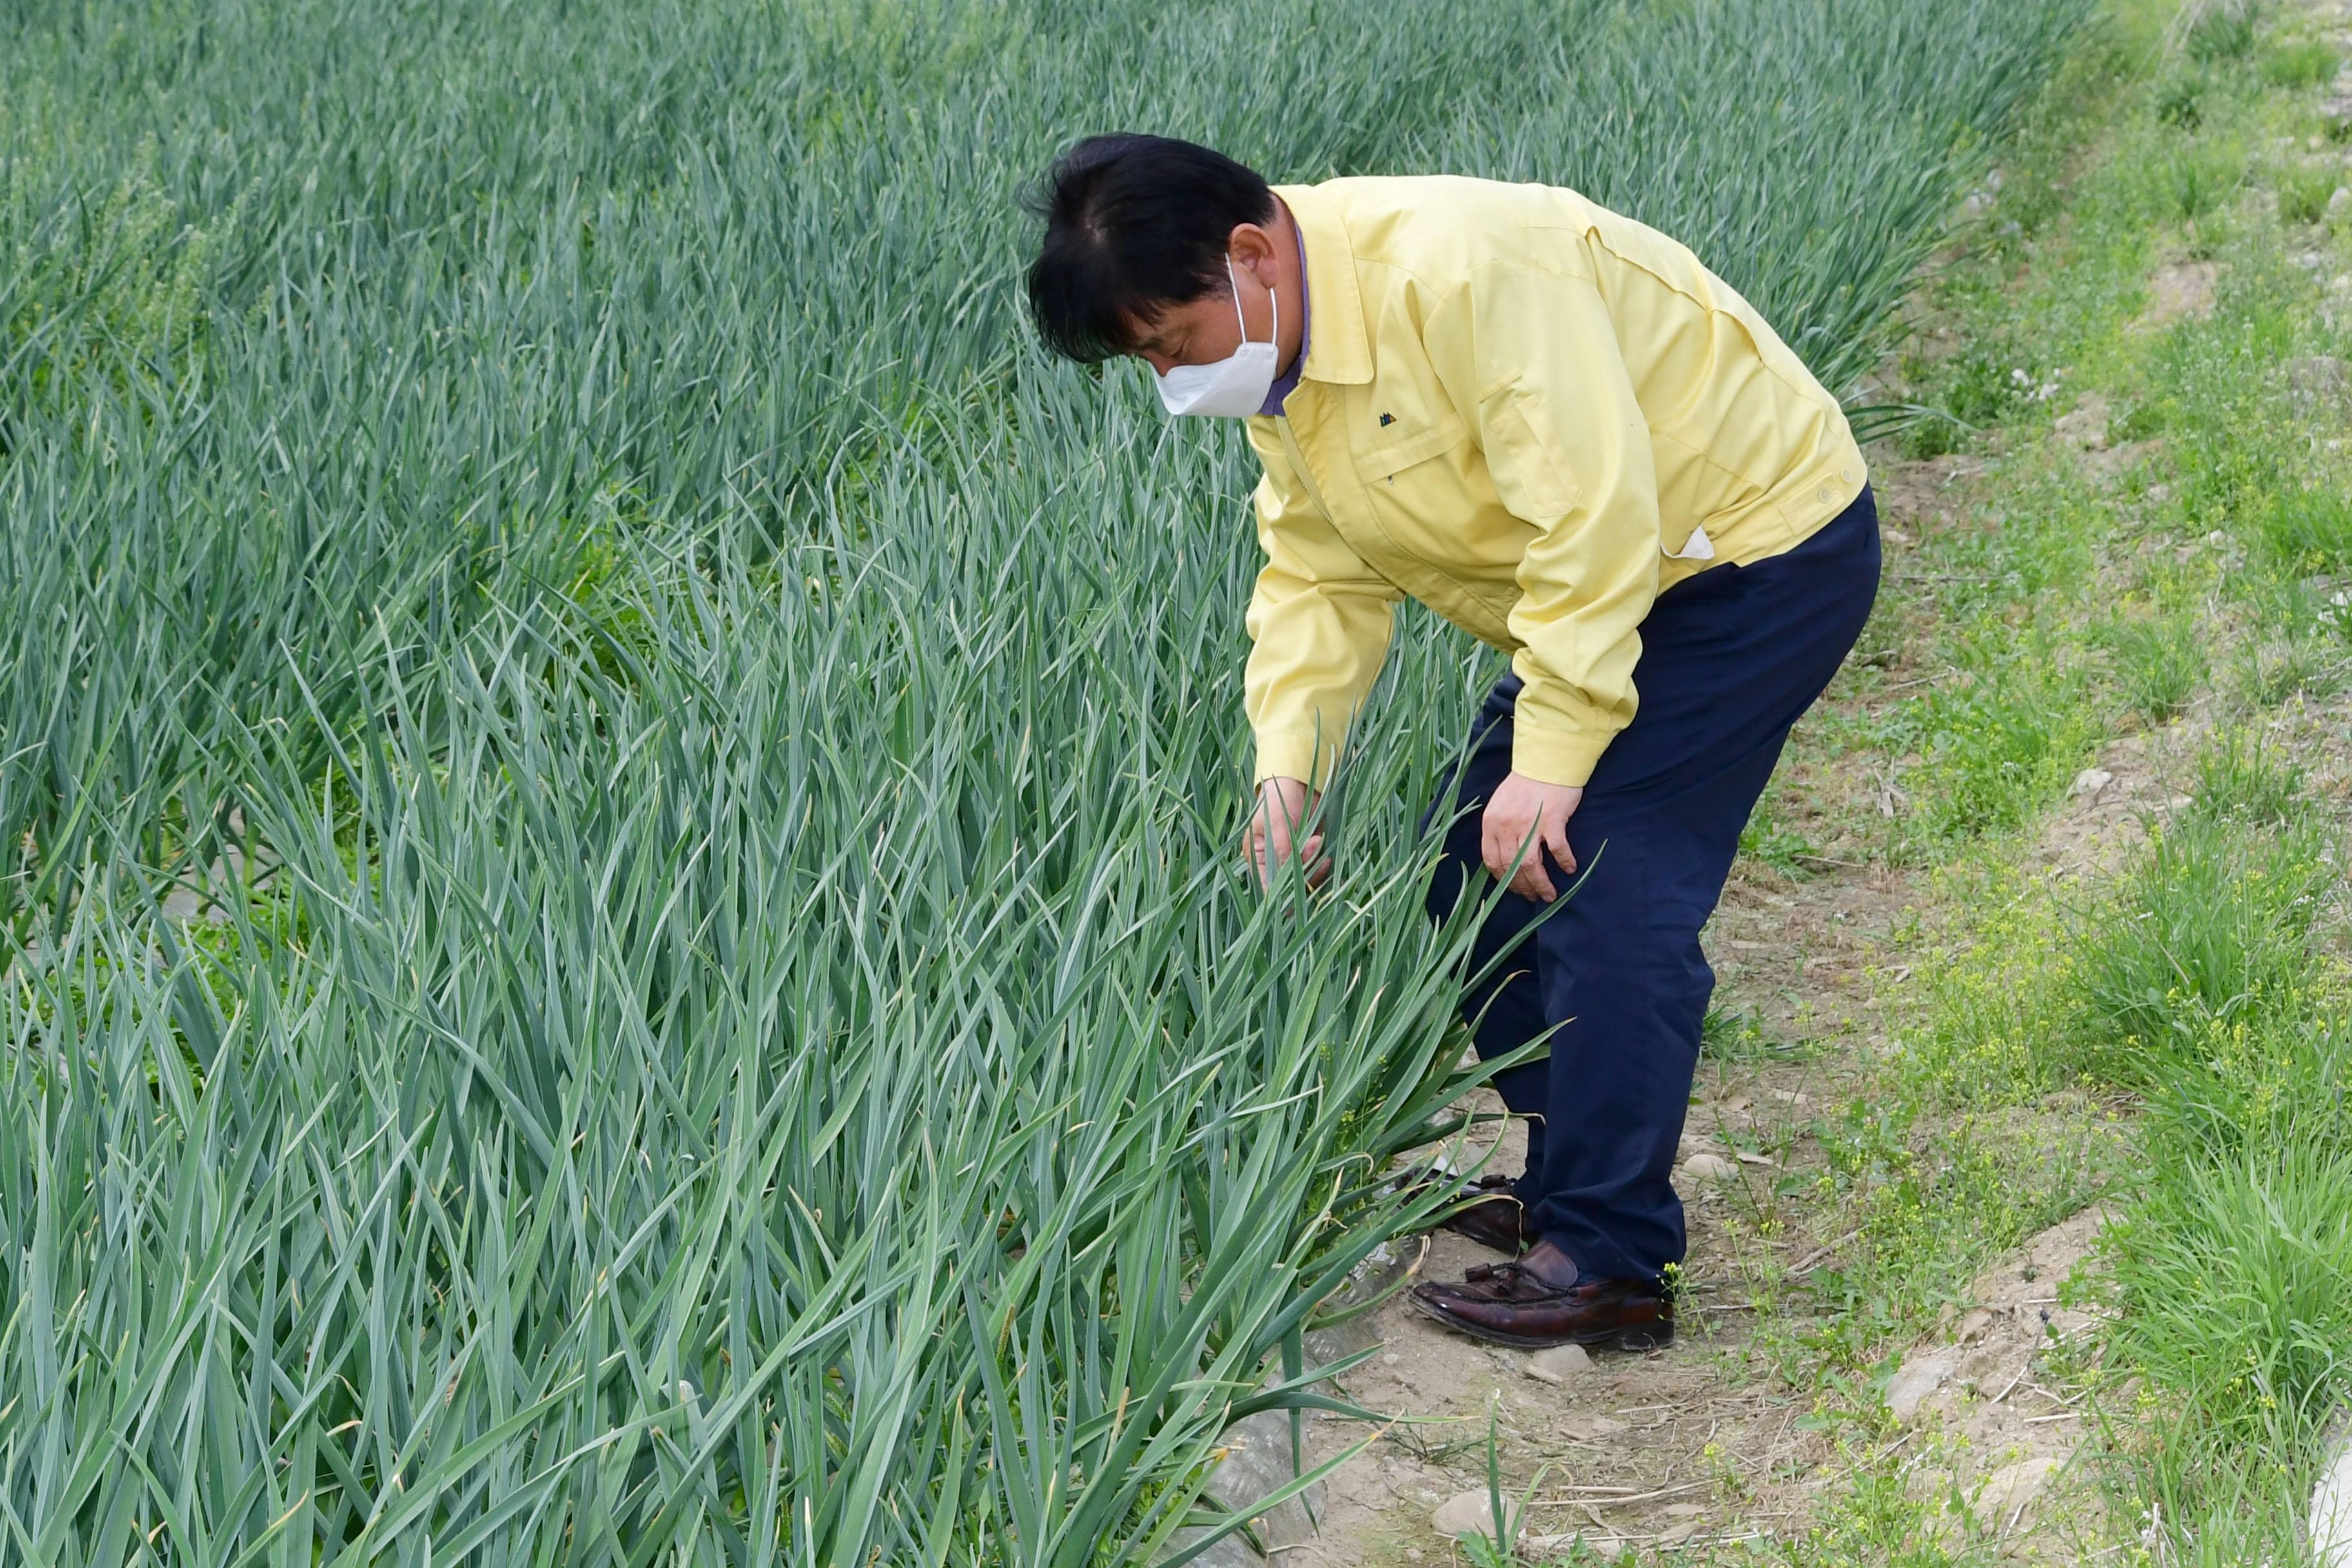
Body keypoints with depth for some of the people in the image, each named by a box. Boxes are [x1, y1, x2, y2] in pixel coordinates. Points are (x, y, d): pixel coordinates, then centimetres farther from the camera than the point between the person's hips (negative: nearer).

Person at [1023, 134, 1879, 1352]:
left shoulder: (1457, 272, -32)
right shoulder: (1278, 356, -1)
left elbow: (1595, 516, -33)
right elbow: (1319, 575, 1)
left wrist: (1550, 757, -31)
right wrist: (1286, 764, -14)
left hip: (1761, 544, -10)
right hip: (1620, 585, 10)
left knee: (1605, 891, -16)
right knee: (1472, 875, 9)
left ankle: (1610, 1263, -9)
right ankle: (1568, 1182, 21)